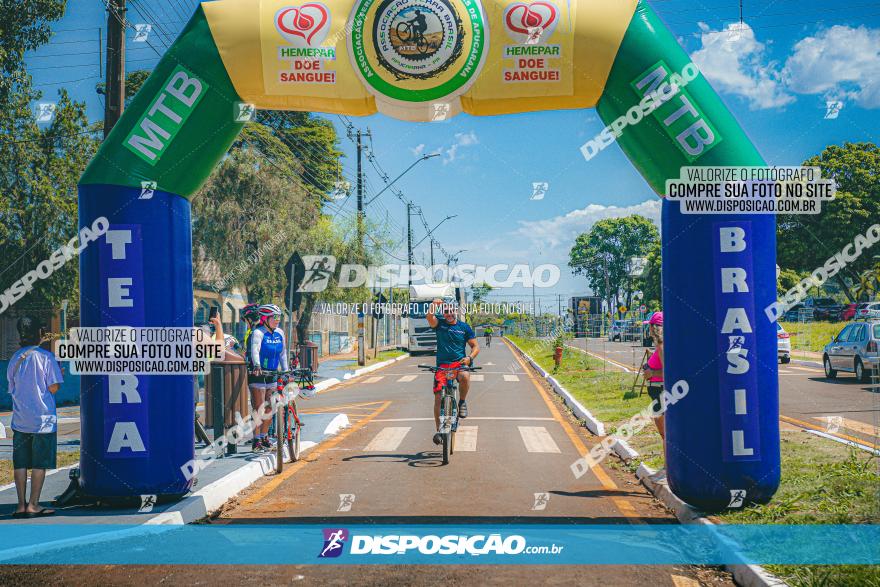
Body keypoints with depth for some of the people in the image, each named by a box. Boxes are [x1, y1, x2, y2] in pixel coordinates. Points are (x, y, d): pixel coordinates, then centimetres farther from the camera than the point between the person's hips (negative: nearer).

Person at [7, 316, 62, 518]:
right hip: (43, 420, -5)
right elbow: (53, 388, -10)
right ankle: (33, 505, 3)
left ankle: (21, 505, 10)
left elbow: (12, 388, 12)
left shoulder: (15, 358, 7)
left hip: (20, 420, 5)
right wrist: (60, 375, 9)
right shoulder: (45, 357, -8)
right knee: (40, 463, 2)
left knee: (20, 463, 8)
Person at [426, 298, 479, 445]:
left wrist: (470, 357, -14)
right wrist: (434, 305, -34)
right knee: (438, 397, -8)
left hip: (459, 363, -1)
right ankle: (439, 430, 6)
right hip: (442, 365, 1)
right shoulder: (439, 323, 5)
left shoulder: (464, 327, 6)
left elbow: (475, 346, 6)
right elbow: (430, 317, -17)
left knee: (465, 376, -36)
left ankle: (462, 401, -7)